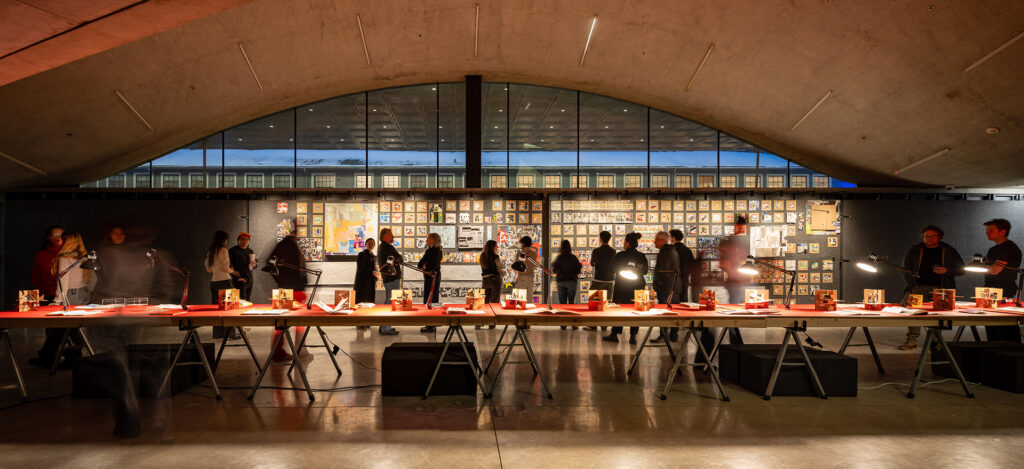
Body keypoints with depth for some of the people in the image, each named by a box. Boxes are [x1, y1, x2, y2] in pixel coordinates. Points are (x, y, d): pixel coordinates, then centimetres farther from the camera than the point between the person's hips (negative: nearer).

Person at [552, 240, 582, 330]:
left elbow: (553, 271, 2)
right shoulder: (574, 258, -6)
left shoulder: (558, 258, -3)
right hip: (572, 281, -1)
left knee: (562, 303, 5)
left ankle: (563, 325, 4)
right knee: (571, 302, 4)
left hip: (560, 281, 1)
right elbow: (578, 270, -4)